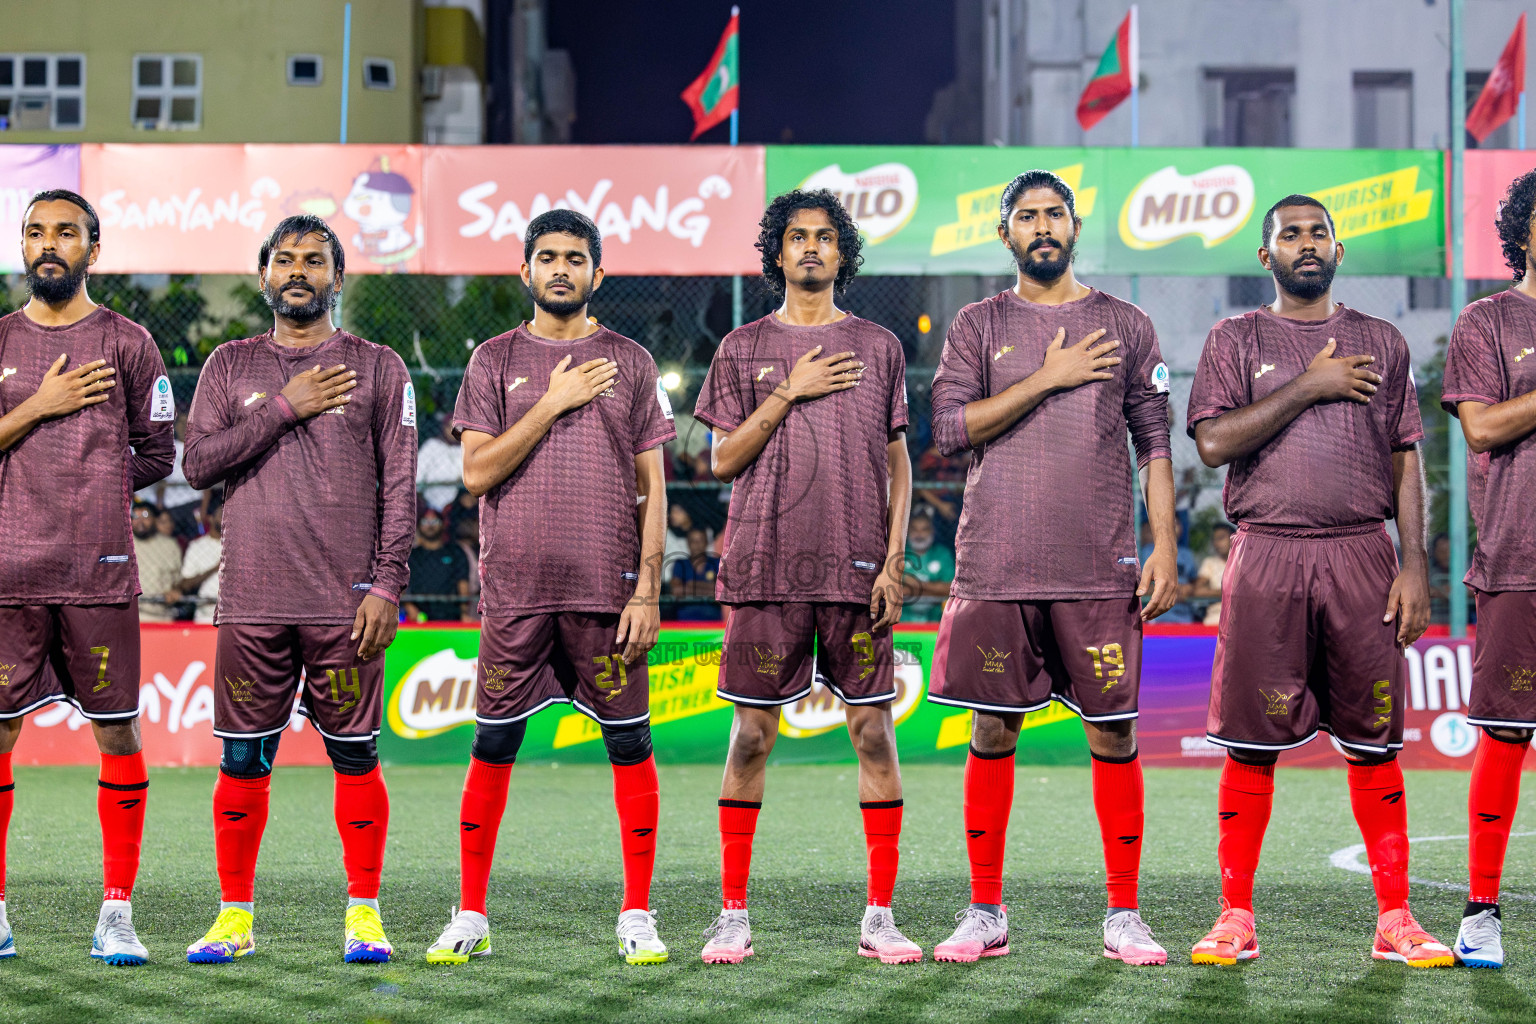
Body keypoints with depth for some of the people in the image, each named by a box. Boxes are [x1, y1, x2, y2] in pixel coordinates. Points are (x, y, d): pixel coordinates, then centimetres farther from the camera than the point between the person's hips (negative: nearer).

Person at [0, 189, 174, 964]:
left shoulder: (127, 344, 7)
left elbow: (157, 457, 10)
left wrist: (91, 481, 4)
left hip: (100, 571, -1)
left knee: (117, 733, 0)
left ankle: (117, 914, 7)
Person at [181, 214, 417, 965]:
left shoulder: (377, 368, 7)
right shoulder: (230, 366, 12)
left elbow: (398, 488, 3)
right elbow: (197, 463, 0)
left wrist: (386, 587, -6)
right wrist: (285, 408, -8)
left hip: (345, 605, -2)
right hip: (252, 602, 2)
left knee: (354, 755, 0)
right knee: (243, 761, 3)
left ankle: (363, 914, 7)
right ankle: (235, 916, 11)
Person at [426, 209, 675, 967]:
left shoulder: (630, 363, 8)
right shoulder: (496, 361, 8)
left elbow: (652, 488, 6)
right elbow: (477, 473, -2)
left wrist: (648, 589, -3)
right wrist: (553, 403, -9)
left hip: (609, 590, 0)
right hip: (516, 590, 0)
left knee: (629, 746, 1)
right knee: (493, 747, 2)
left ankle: (637, 915, 9)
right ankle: (471, 916, 11)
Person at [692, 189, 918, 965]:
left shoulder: (879, 348, 12)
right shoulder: (743, 349, 10)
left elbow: (897, 464, 11)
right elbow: (723, 459, 4)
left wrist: (893, 561, 1)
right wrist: (789, 392, -7)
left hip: (858, 573, 1)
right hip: (765, 570, 0)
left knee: (874, 734, -2)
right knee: (751, 736, 1)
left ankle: (879, 916, 4)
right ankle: (732, 915, 8)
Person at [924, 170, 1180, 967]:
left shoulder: (1124, 326, 10)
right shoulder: (977, 326, 9)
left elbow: (1154, 442, 9)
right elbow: (950, 427, -3)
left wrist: (1164, 544, 0)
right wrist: (1046, 378, -9)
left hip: (1099, 570, 0)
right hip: (997, 566, 0)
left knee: (1113, 732, -1)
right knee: (992, 732, 2)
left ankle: (1123, 916, 6)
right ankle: (985, 914, 11)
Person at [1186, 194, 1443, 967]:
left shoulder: (1380, 344, 13)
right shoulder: (1237, 340, 8)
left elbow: (1406, 463, 11)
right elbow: (1214, 442, -7)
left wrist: (1413, 565, 1)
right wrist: (1308, 387, -9)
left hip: (1361, 555, 1)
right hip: (1266, 556, -1)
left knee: (1374, 743, 1)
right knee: (1252, 743, -1)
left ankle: (1395, 920, 6)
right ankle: (1235, 918, 7)